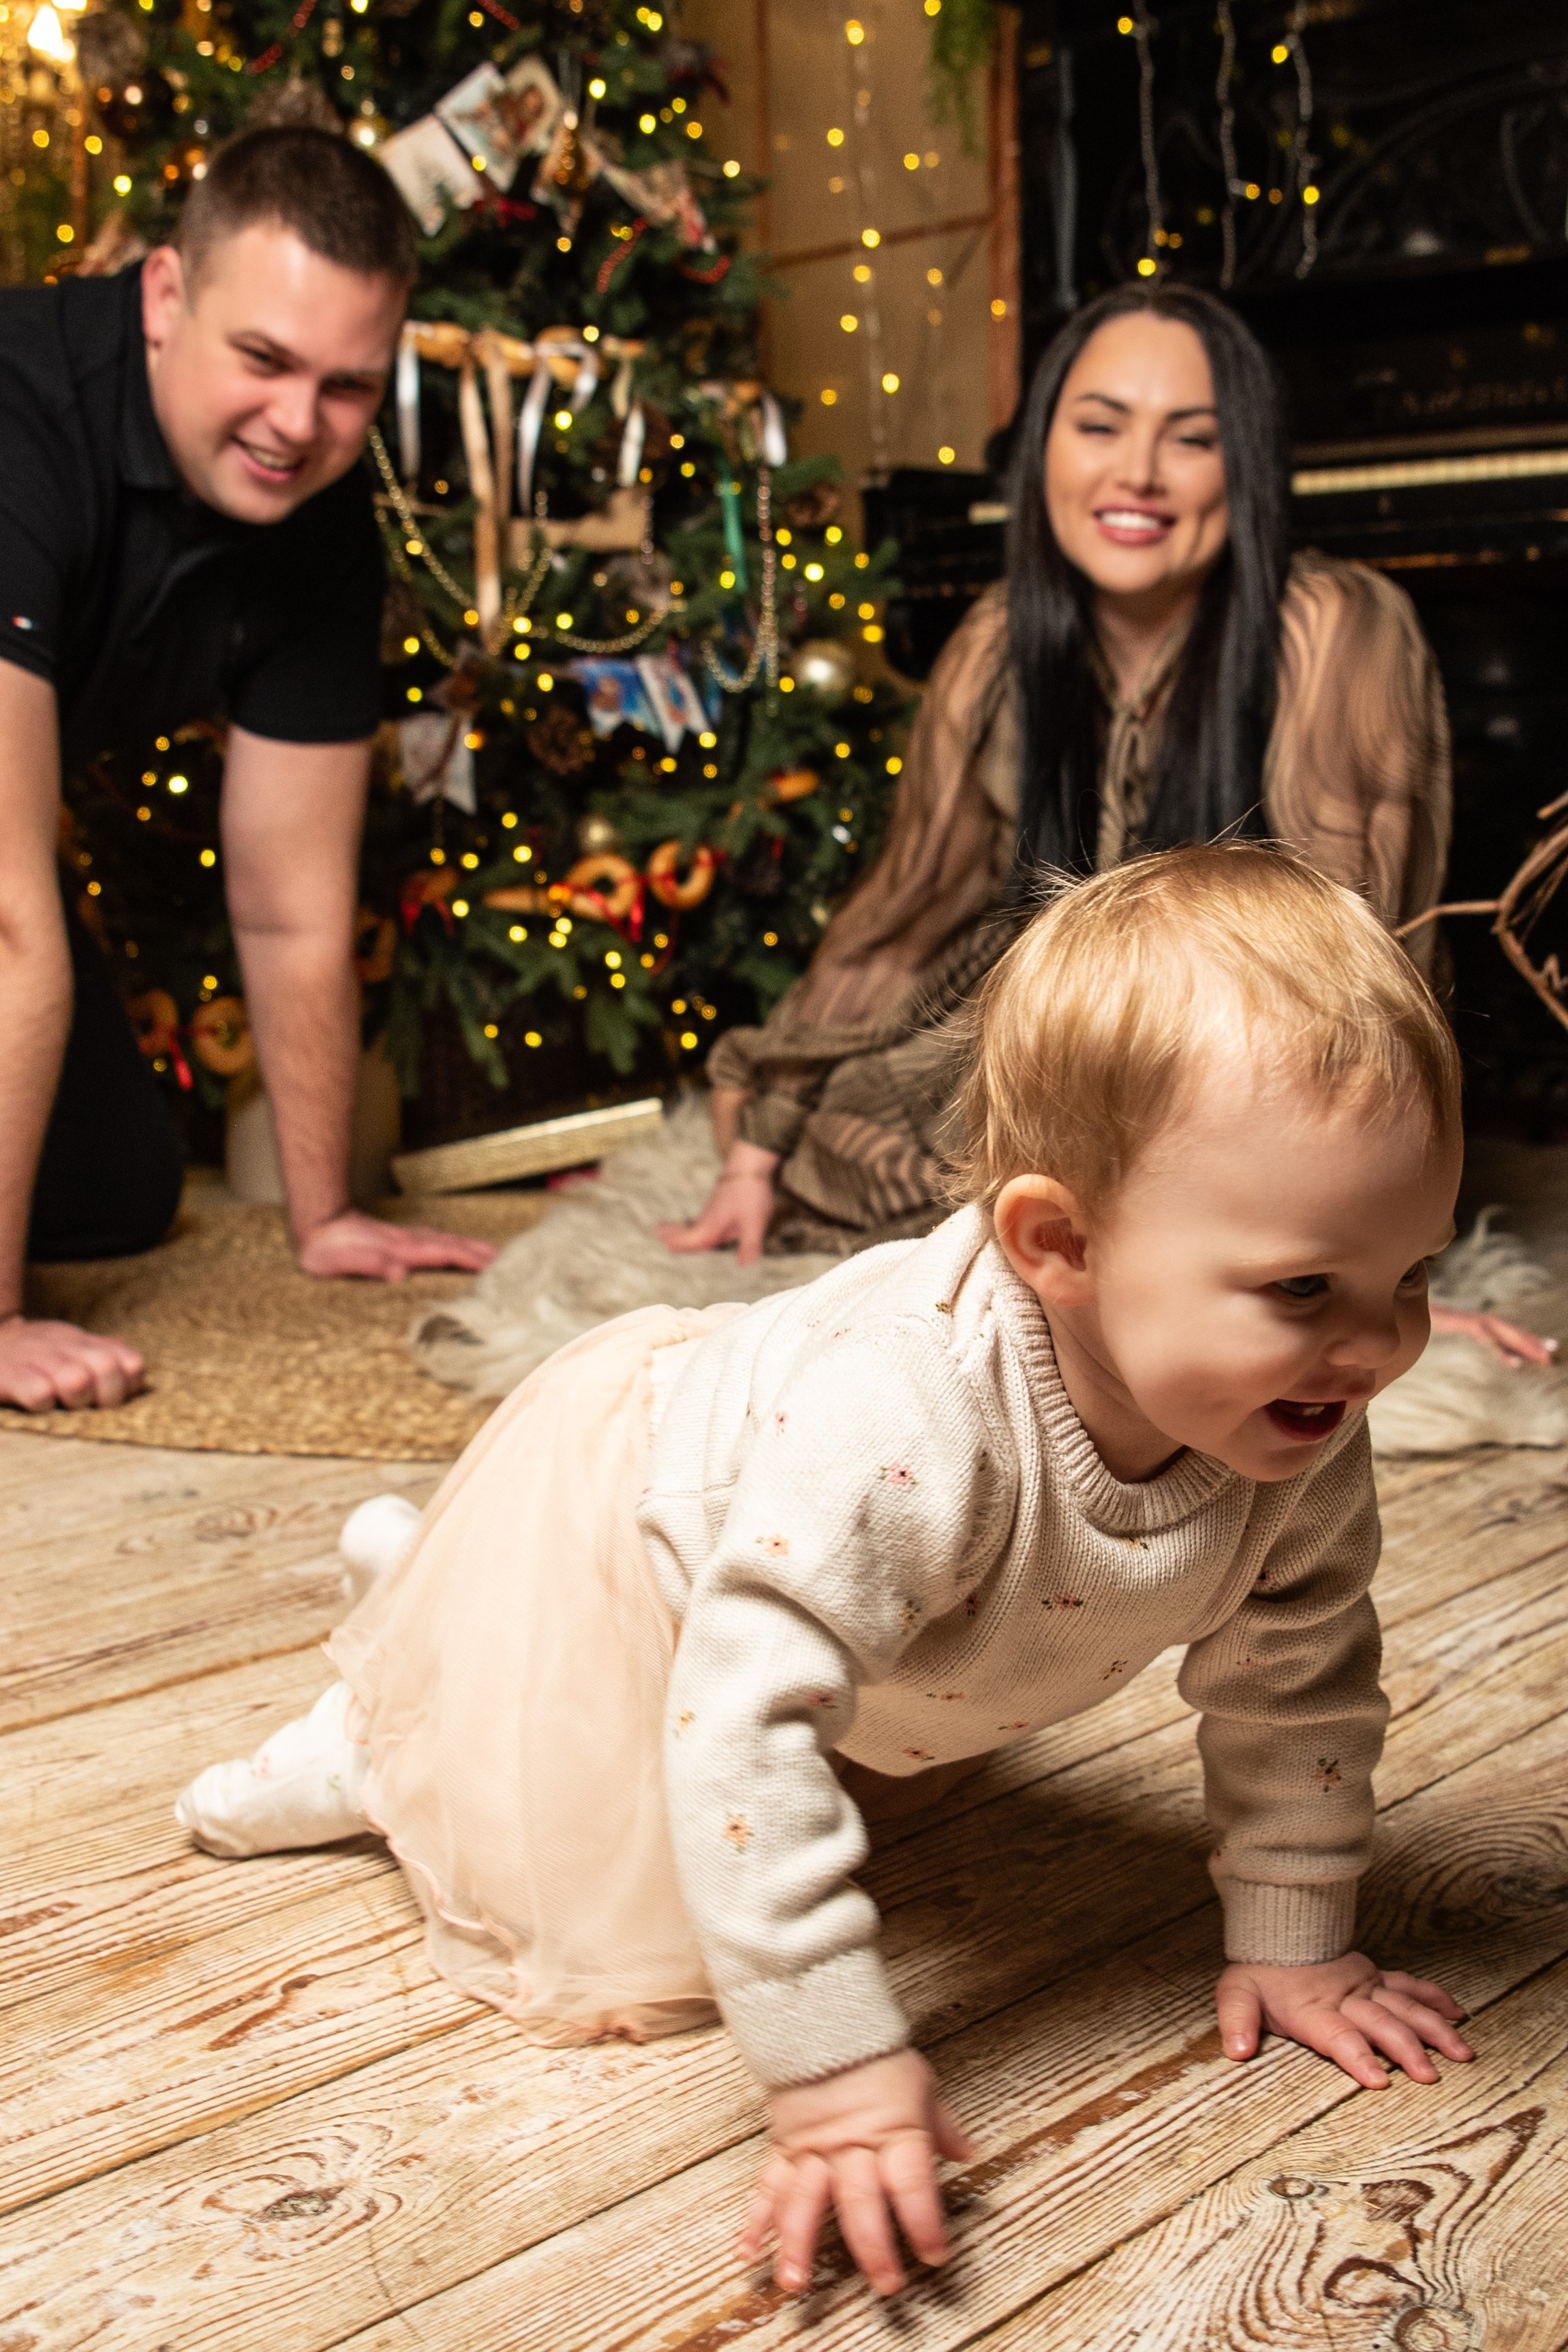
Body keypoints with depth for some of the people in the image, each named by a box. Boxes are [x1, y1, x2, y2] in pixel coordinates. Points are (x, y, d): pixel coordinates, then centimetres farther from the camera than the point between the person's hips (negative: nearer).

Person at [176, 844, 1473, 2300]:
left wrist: (1292, 1943, -6)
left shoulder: (1305, 1430, -26)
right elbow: (743, 1719, -46)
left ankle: (413, 1551, 45)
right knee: (623, 1959, -4)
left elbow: (1297, 1679, -9)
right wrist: (834, 2071, -43)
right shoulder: (900, 1422, -48)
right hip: (613, 1511, -7)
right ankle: (365, 1747, 22)